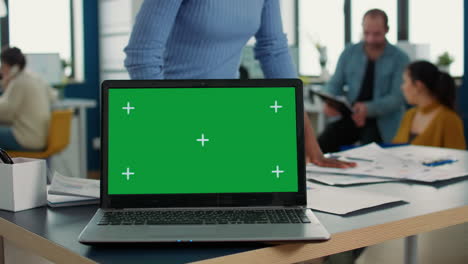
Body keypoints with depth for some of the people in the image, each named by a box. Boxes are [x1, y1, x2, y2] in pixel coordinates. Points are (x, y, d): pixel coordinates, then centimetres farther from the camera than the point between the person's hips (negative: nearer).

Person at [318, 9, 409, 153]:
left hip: (383, 121, -3)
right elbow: (335, 84, 10)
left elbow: (397, 97, -10)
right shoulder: (349, 53, 8)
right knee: (321, 145, -23)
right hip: (350, 116, 3)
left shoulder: (400, 59, -1)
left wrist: (368, 109, -28)